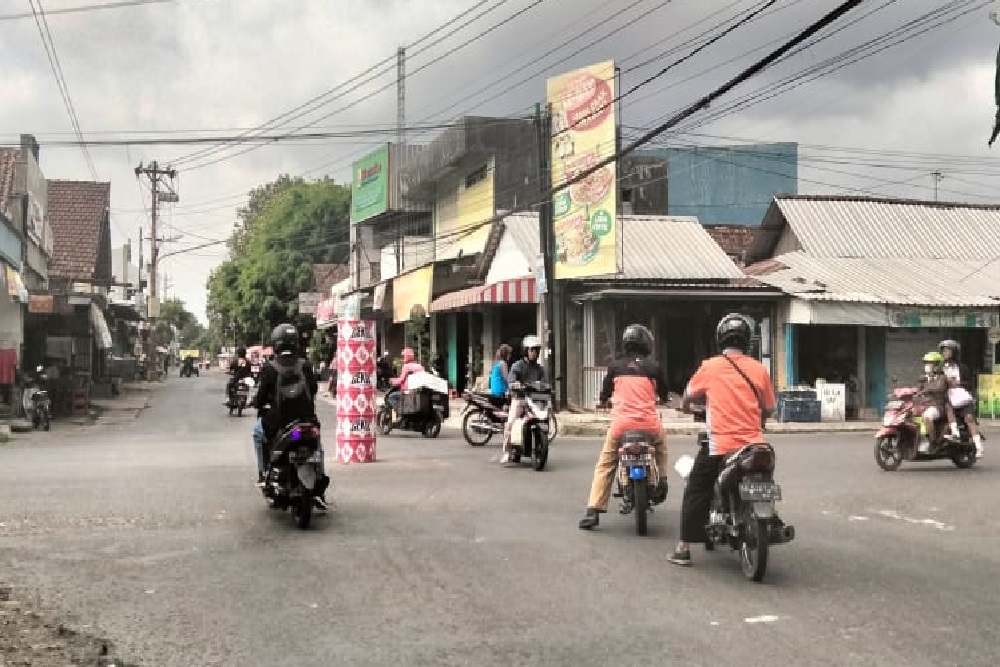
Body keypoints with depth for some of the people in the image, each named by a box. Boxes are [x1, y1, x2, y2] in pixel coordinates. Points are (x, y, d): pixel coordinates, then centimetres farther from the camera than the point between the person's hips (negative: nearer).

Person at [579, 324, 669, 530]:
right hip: (649, 424, 1)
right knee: (661, 447, 36)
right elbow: (664, 395, 16)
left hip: (621, 424, 0)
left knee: (605, 466, 7)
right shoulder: (652, 368, 3)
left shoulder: (616, 366, 5)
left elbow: (604, 395, 11)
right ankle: (661, 480, 23)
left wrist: (606, 400, 35)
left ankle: (593, 511, -3)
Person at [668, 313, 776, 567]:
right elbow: (769, 409, 11)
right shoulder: (759, 369, 2)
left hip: (719, 446, -2)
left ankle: (684, 547, 6)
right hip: (753, 445, 3)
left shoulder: (710, 367, -3)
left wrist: (686, 406, 36)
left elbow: (688, 396, 13)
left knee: (696, 492, 9)